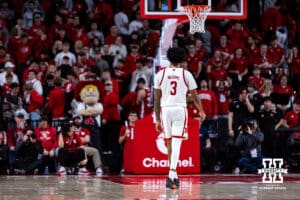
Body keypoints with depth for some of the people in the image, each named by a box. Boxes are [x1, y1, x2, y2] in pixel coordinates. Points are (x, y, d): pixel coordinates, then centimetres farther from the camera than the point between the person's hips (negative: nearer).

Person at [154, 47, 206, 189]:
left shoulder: (160, 74, 6)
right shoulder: (186, 74, 3)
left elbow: (157, 99, 5)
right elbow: (195, 96, 10)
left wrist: (157, 120, 10)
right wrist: (201, 112, 26)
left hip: (165, 109, 2)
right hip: (180, 109, -2)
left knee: (169, 142, 16)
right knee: (176, 143, -7)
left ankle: (174, 175, 24)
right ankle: (171, 175, -23)